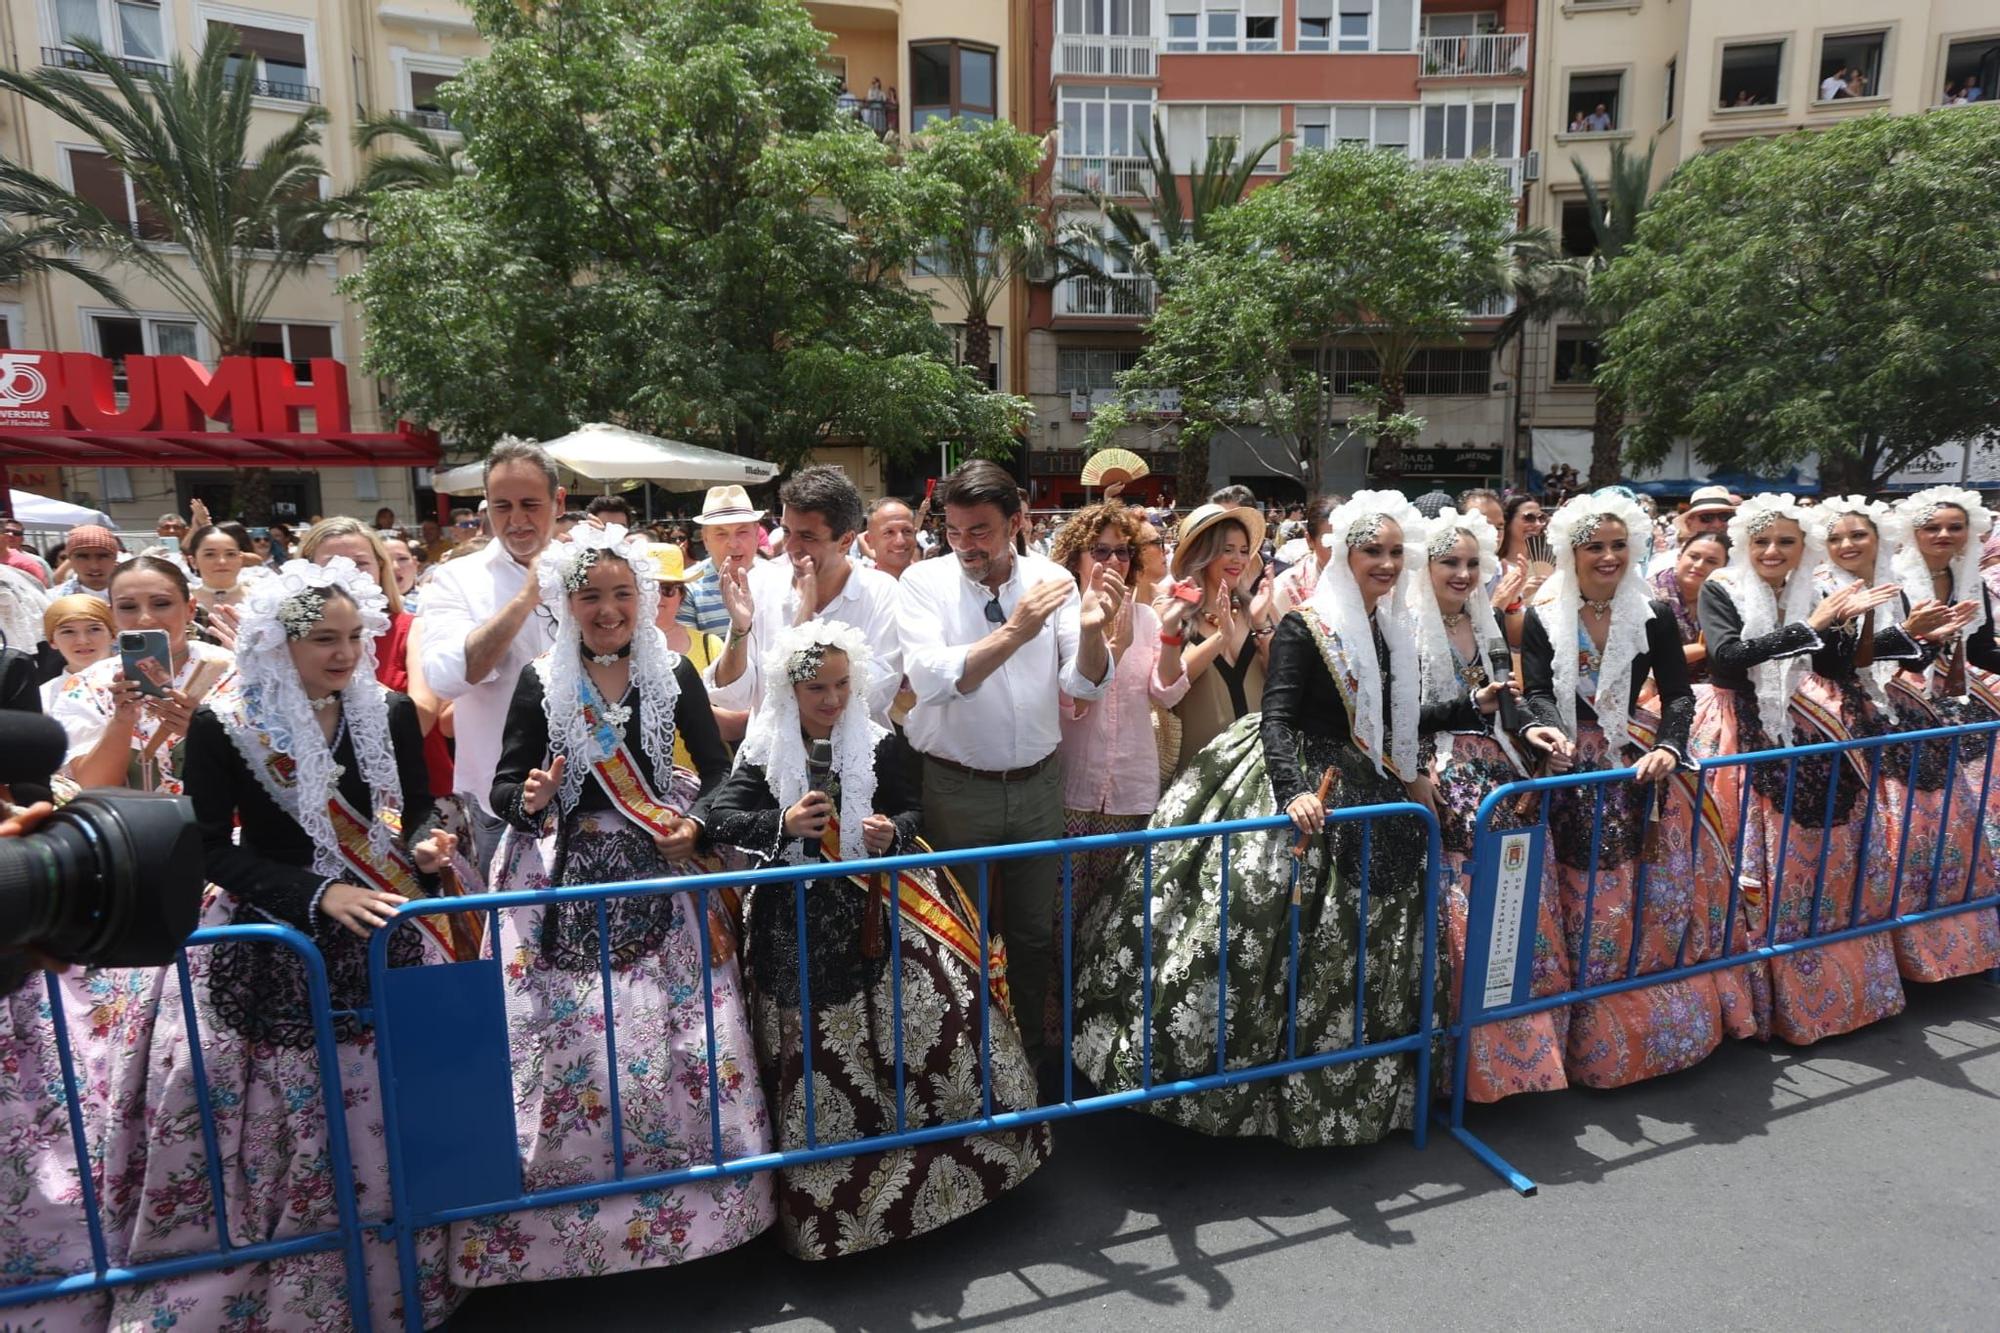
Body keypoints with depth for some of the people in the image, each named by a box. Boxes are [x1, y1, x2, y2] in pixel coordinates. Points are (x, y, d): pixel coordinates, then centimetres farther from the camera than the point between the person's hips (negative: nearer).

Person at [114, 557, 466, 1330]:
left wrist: (425, 848, -13)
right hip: (267, 947, -2)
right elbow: (212, 849, -8)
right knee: (273, 1122, 4)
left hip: (379, 934, 2)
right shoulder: (223, 726, -8)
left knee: (390, 1116, 5)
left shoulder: (390, 714, -1)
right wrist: (317, 895, -19)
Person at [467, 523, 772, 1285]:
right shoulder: (540, 681, -1)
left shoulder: (674, 674, 0)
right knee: (563, 1038, 0)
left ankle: (683, 1199, 23)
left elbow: (718, 769, 5)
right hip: (565, 882, 0)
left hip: (659, 873, 1)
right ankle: (558, 1210, 21)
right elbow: (504, 786, 1)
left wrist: (699, 823, -13)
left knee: (675, 1032, 3)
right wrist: (529, 799, -21)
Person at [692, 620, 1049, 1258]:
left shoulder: (878, 744, 4)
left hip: (874, 905, 2)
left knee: (939, 990, -11)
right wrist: (783, 825, -23)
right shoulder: (764, 754, 0)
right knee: (816, 1047, -4)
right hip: (799, 923, -2)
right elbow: (715, 817, -8)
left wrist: (894, 833, -14)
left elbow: (911, 811, 10)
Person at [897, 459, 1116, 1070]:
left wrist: (1090, 629, -26)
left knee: (1033, 933, 17)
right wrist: (1013, 632, -34)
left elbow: (1086, 684, -6)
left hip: (1037, 784, 3)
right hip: (956, 787, -2)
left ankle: (1031, 1056, 39)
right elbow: (930, 678, -24)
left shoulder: (1052, 579, -3)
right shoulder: (924, 582, -10)